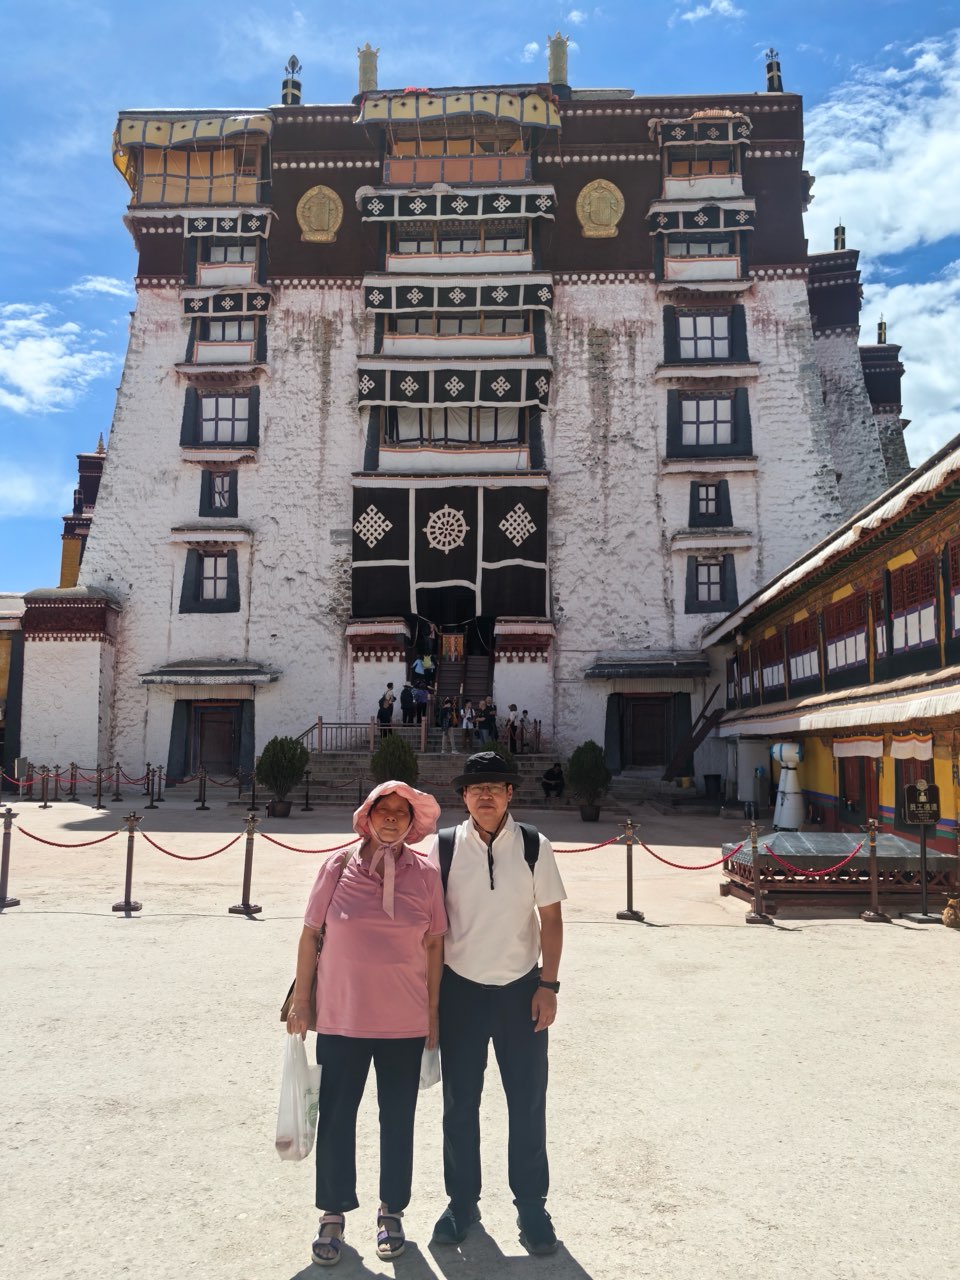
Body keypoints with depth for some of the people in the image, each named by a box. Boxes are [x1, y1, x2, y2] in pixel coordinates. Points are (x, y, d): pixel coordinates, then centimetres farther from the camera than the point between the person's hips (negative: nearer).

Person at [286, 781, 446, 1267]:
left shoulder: (425, 874, -3)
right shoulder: (338, 867, -5)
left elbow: (434, 945, 1)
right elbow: (310, 935, 1)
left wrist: (433, 1012, 2)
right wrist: (301, 1001, 3)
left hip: (405, 1022, 1)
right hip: (341, 1018, 0)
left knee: (398, 1118, 14)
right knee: (336, 1116, 9)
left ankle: (391, 1212, 33)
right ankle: (333, 1215, 29)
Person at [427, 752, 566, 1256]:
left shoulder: (533, 846, -7)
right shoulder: (444, 847, -7)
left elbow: (550, 917, -2)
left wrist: (548, 984, -5)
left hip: (520, 989, 0)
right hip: (459, 988, 0)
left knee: (528, 1101, 10)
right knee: (459, 1102, 13)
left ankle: (531, 1206, 29)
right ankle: (462, 1201, 33)